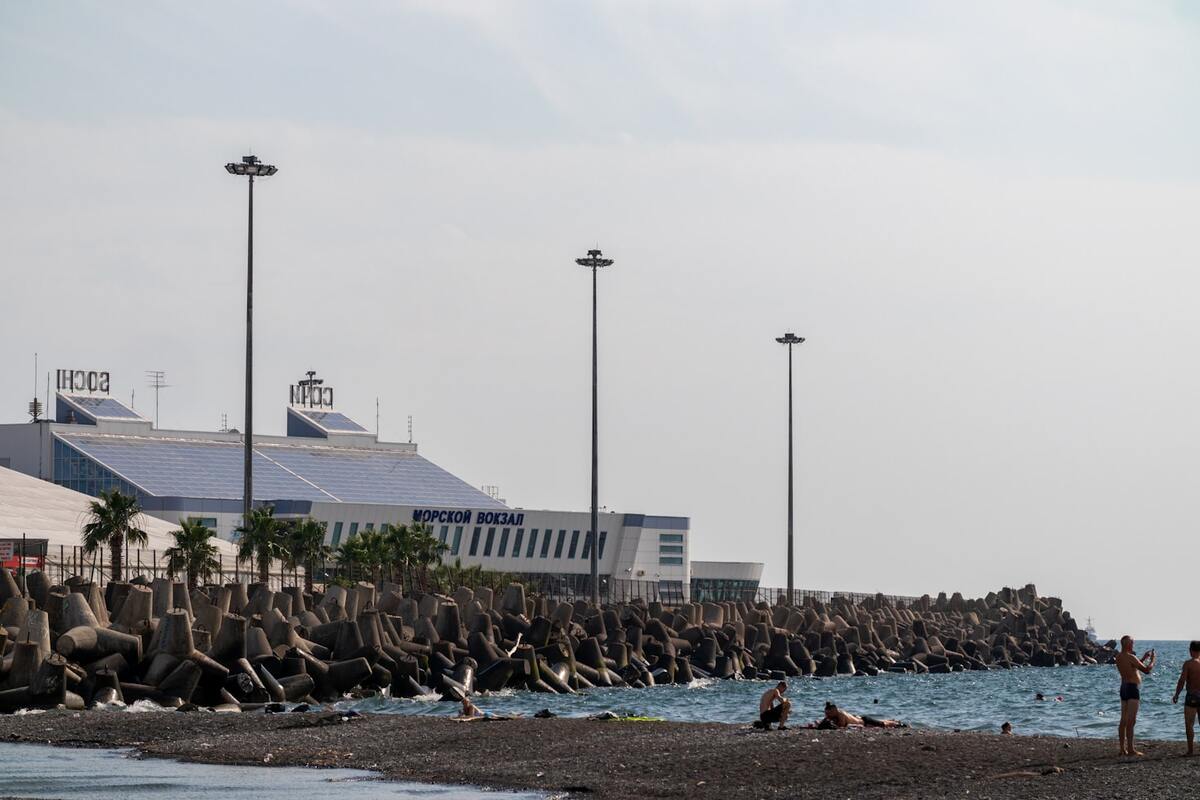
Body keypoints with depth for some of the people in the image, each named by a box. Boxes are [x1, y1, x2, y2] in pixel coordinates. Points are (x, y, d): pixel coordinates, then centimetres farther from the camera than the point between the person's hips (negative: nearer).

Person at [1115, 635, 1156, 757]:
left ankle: (1123, 748, 12)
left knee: (1124, 720, 11)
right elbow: (1146, 670, -14)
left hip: (1124, 687, 9)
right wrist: (1152, 660, 3)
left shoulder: (1119, 657, 10)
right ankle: (1130, 749, -11)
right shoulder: (1130, 657, -16)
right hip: (1133, 688, -9)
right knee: (1131, 721, -9)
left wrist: (1143, 658, 25)